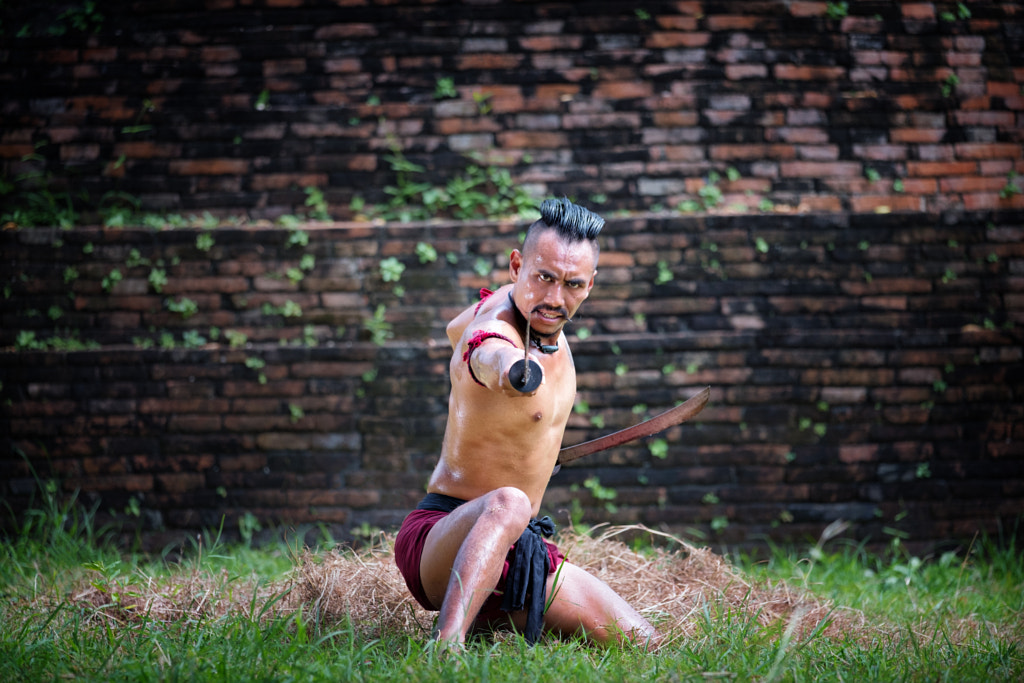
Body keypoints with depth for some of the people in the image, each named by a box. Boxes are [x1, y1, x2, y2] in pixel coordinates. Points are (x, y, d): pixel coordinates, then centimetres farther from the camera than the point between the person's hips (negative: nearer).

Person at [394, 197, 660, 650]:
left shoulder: (519, 302, 5)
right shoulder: (494, 335, -22)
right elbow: (485, 353, -48)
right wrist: (510, 369, -72)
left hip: (519, 551, 9)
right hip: (438, 540, -9)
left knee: (641, 644, 0)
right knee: (507, 504, -42)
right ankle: (445, 647, -52)